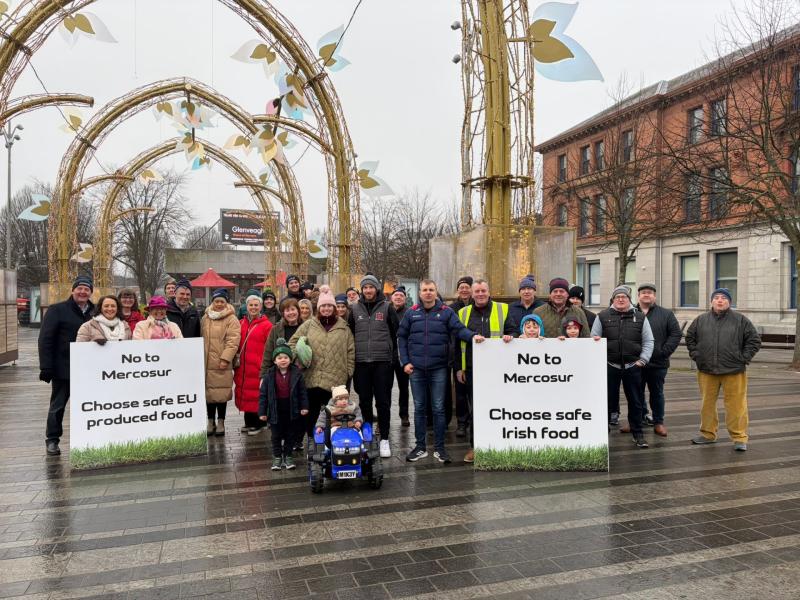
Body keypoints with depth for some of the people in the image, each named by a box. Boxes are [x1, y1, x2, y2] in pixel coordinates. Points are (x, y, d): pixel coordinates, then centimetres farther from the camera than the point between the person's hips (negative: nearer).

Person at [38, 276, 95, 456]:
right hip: (63, 369, -3)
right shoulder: (57, 310, -4)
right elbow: (45, 340, -9)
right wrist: (46, 367, -15)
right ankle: (52, 440, 22)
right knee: (58, 405, 8)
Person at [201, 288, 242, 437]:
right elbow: (201, 339, 19)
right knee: (208, 391, 8)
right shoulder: (205, 318, 14)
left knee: (221, 392, -1)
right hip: (206, 363, 4)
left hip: (222, 364, -4)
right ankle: (210, 421, 19)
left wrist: (225, 358, -16)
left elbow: (233, 341, -9)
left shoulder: (232, 320, -1)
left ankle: (220, 422, 12)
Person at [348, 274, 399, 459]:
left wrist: (392, 353, 3)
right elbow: (350, 333, 14)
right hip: (361, 362, 2)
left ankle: (384, 439, 10)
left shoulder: (387, 308, 2)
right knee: (364, 401, 10)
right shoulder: (355, 309, 8)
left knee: (383, 402, 1)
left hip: (382, 362, -2)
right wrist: (353, 354, 10)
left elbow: (395, 332, 5)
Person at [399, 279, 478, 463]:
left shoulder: (446, 312, 1)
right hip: (416, 369, 2)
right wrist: (405, 362, 0)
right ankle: (420, 446, 21)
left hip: (439, 369, -1)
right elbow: (402, 337, 7)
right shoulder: (411, 313, 5)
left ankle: (439, 448, 15)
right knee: (419, 408, 10)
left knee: (438, 408, 4)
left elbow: (459, 329, -9)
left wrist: (473, 336, -30)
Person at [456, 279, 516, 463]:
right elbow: (459, 342, 12)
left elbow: (512, 330, 11)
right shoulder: (464, 313, 10)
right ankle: (475, 446, 16)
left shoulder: (502, 309, 6)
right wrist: (459, 367, 7)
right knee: (474, 408, 5)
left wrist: (509, 336, -14)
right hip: (472, 369, 1)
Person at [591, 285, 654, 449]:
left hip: (632, 366, 1)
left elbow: (648, 341, 7)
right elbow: (594, 339, 5)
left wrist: (642, 360, -2)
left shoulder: (640, 317, 6)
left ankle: (637, 433, 20)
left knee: (635, 401, 8)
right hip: (609, 366, -1)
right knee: (609, 399, 6)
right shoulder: (603, 317, 3)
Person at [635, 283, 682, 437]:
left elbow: (675, 334, -1)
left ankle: (658, 422, 20)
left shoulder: (666, 314, 4)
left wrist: (664, 351, -10)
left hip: (658, 363, 0)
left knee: (657, 393, 9)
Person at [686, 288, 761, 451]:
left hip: (733, 371, -2)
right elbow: (690, 337, 18)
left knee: (736, 405, -1)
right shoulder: (701, 320, 6)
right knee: (707, 404, 10)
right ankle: (707, 434, 23)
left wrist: (743, 358, -3)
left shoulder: (741, 320, 0)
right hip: (706, 371, 3)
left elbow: (754, 340, 3)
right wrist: (696, 355, 8)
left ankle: (739, 438, 9)